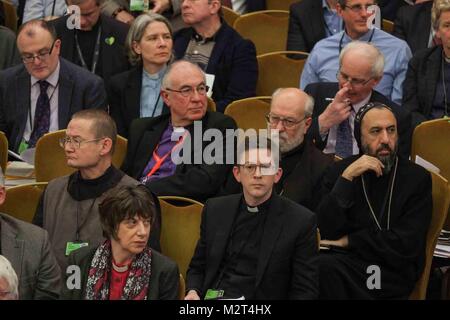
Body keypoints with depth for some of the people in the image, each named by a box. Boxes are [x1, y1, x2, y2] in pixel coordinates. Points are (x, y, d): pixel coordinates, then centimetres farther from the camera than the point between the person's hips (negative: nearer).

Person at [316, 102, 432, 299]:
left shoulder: (417, 178, 3)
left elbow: (406, 245, -6)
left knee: (325, 267, -30)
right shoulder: (339, 171, 9)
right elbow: (326, 231, -3)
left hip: (391, 273, -3)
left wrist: (349, 240, -3)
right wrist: (346, 179, -11)